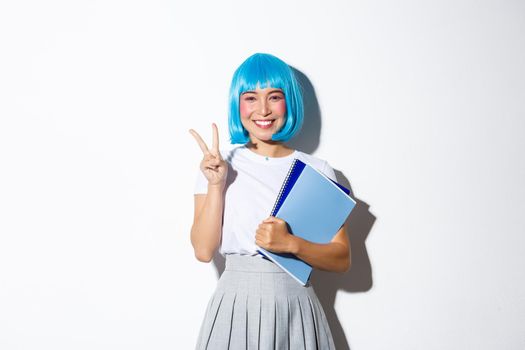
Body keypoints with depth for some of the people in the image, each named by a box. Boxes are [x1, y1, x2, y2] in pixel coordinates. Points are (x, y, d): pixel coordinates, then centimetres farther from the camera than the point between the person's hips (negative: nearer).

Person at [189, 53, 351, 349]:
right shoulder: (218, 164, 0)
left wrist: (291, 244, -18)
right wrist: (216, 186, -14)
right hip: (235, 310, 0)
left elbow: (342, 259, -3)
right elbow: (204, 251, -5)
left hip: (296, 311, 0)